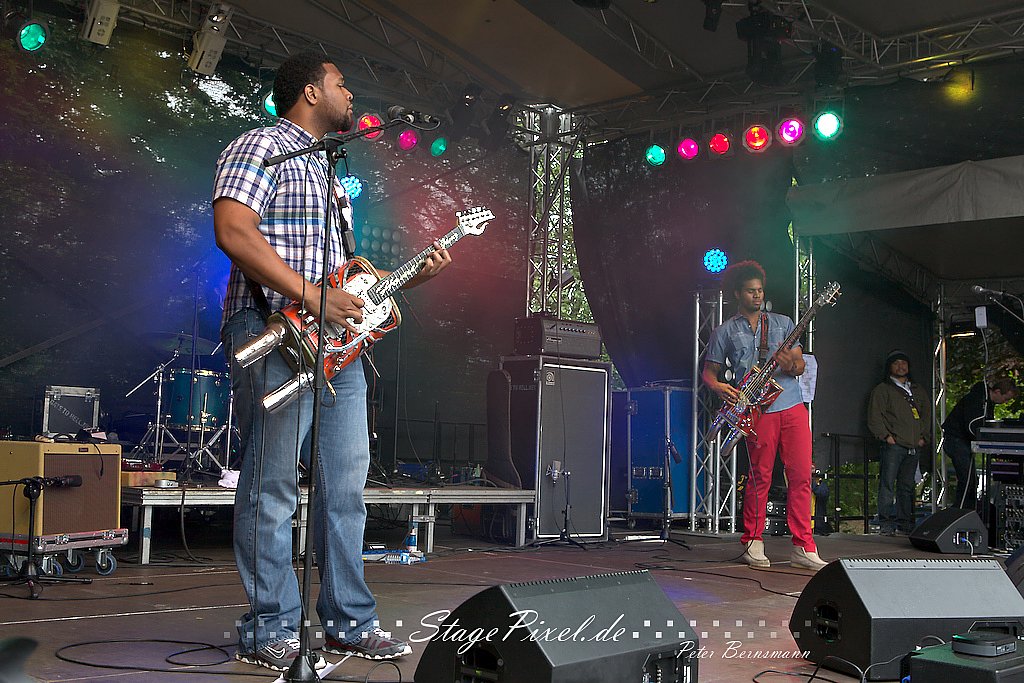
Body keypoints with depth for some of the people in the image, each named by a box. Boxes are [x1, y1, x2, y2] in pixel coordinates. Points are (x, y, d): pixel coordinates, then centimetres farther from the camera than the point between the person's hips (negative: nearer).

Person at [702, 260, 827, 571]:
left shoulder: (783, 323, 16)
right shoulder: (725, 332, 10)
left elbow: (801, 365, 13)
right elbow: (709, 371, 12)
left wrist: (790, 364, -11)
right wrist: (719, 387, -10)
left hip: (793, 406, 3)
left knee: (801, 475, -2)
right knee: (761, 477, -2)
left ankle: (803, 547, 4)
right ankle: (753, 543, 12)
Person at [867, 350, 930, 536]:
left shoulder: (918, 391, 22)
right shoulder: (882, 390, 6)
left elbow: (927, 414, 22)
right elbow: (874, 417, -1)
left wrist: (923, 436, 10)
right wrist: (886, 436, -10)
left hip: (914, 446, 5)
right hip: (893, 445, -5)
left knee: (907, 486, 5)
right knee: (888, 484, -9)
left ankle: (905, 524, 8)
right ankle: (886, 524, -8)